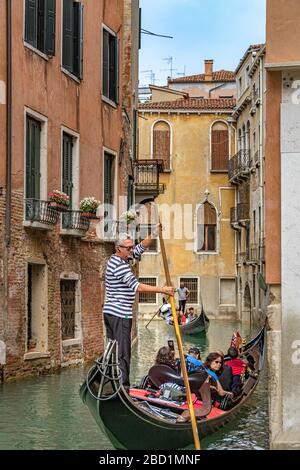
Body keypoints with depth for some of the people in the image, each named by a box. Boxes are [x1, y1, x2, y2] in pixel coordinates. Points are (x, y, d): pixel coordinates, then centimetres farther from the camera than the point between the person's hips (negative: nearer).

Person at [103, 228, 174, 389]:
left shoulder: (116, 259, 13)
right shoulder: (119, 265, -18)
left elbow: (140, 248, 18)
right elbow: (136, 286, -24)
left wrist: (154, 234, 5)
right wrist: (162, 290, -24)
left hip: (110, 312, 10)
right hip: (120, 315, -10)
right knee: (123, 352, -9)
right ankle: (122, 385, -10)